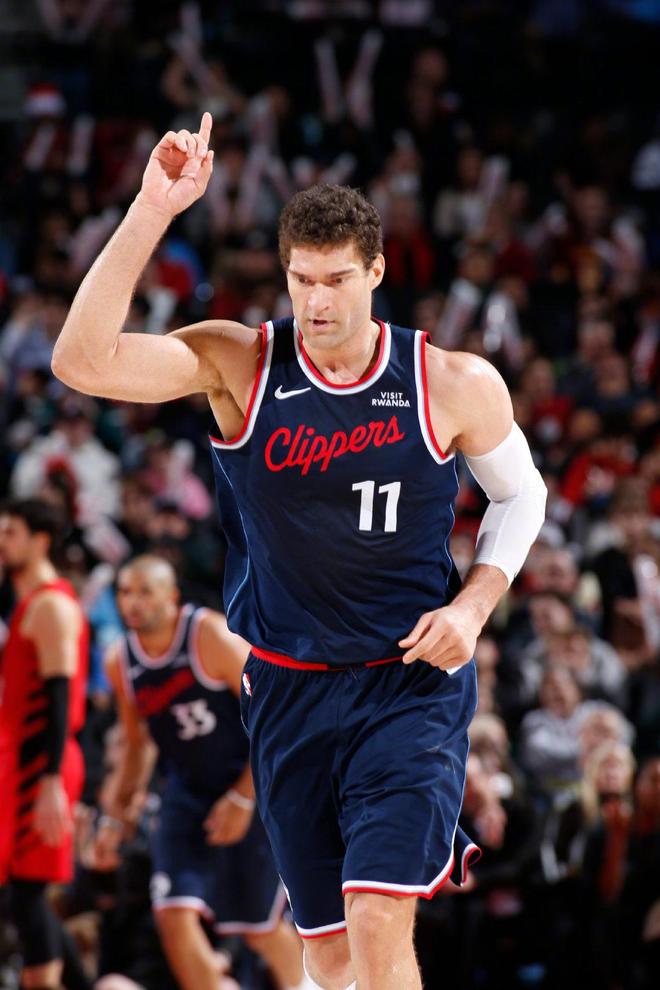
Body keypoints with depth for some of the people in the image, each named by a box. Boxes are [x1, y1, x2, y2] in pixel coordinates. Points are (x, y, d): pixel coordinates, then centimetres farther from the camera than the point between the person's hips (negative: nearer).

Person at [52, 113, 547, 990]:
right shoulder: (238, 365, -8)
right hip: (287, 685, 2)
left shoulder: (454, 386, -7)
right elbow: (81, 361, -22)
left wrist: (473, 605, -5)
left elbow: (520, 494, 12)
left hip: (411, 683, -2)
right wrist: (152, 212, -28)